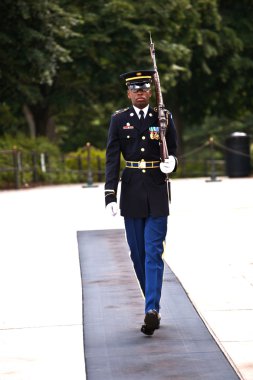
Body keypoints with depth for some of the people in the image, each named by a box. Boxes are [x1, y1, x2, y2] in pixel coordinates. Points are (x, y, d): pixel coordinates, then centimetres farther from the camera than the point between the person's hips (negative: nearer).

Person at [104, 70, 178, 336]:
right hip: (131, 192, 2)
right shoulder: (119, 120, 3)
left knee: (153, 252, -10)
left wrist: (171, 163, -15)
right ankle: (153, 307, 20)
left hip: (157, 193, -1)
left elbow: (173, 152, 10)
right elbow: (112, 159, 0)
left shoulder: (163, 118, 3)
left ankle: (151, 310, -16)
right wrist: (111, 195, -8)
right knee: (138, 253, 7)